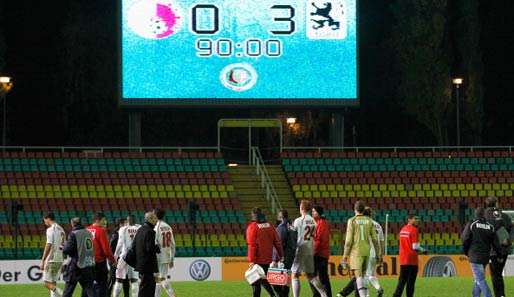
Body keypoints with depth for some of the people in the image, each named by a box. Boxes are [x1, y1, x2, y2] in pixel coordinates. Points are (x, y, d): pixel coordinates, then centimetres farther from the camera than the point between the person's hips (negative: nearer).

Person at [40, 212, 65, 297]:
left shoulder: (51, 229, -10)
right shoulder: (61, 229, 16)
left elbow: (49, 245, -16)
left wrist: (43, 261, -14)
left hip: (52, 259, -8)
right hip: (60, 259, 8)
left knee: (47, 283, -7)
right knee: (53, 283, 13)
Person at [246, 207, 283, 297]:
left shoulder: (252, 227, -11)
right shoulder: (269, 226, 7)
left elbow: (252, 245, -17)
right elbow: (277, 241, 8)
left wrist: (252, 260, -19)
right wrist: (281, 255, 15)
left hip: (258, 259, -6)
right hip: (268, 259, 6)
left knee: (256, 281, 2)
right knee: (263, 279, 20)